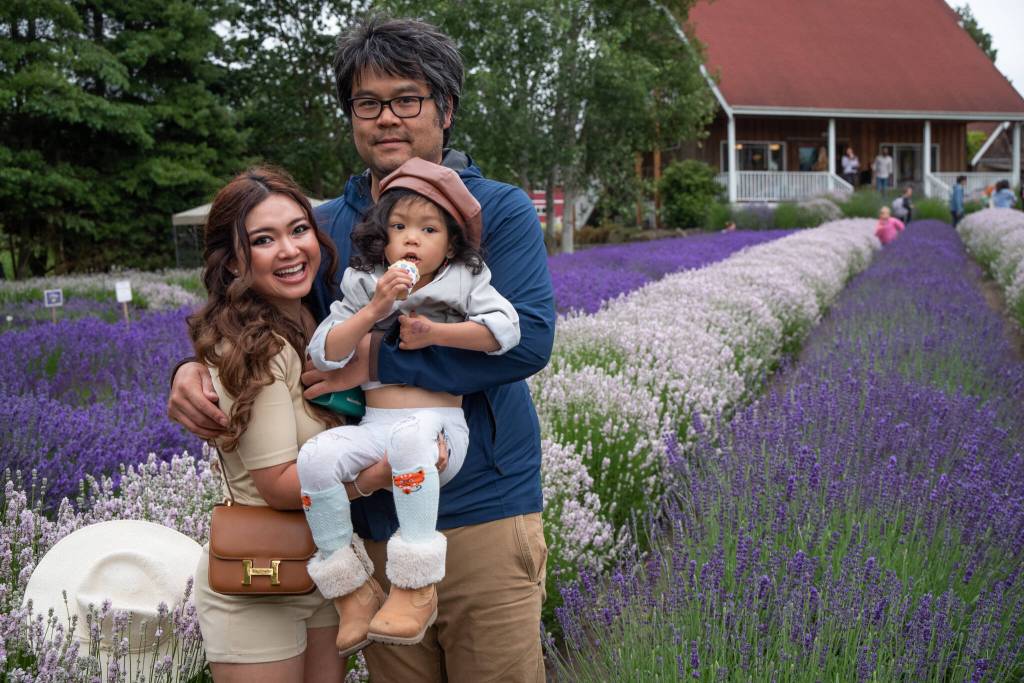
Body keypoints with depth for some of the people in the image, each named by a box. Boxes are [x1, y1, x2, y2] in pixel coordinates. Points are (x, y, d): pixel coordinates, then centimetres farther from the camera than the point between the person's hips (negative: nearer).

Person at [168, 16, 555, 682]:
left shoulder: (500, 211, -2)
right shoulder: (321, 226, 9)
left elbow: (528, 338, -16)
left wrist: (380, 359, -21)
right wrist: (193, 369, -11)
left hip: (483, 519, -3)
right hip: (371, 524, 4)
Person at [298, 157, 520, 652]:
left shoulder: (464, 281, 9)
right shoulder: (362, 286, 13)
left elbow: (506, 328, -7)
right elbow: (323, 353, 2)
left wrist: (435, 333, -11)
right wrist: (374, 309, -9)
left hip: (439, 425, -3)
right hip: (373, 426, 3)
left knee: (409, 438, -38)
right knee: (314, 458, -25)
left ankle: (416, 588, -31)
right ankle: (350, 592, -11)